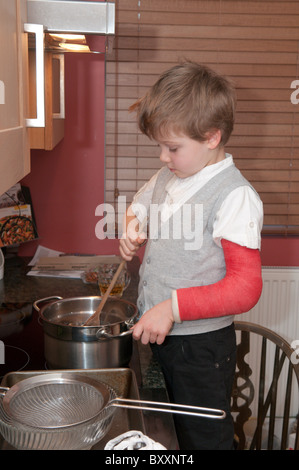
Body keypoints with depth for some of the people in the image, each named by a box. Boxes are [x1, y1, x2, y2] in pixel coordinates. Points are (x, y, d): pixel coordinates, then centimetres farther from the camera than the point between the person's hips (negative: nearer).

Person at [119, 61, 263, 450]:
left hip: (201, 346, -7)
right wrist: (131, 228, 2)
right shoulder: (167, 178, 4)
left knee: (202, 437, 12)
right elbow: (137, 208, 25)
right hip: (157, 334, 7)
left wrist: (174, 306, -30)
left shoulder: (235, 195, -20)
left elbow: (245, 287, -24)